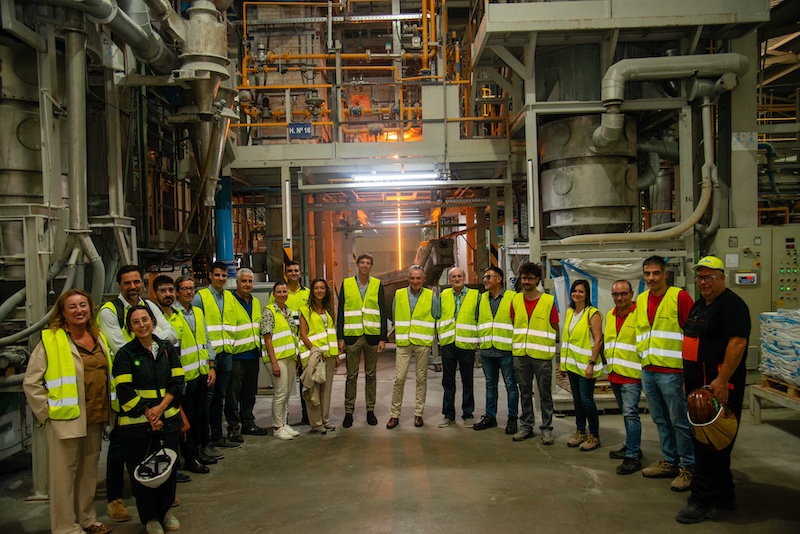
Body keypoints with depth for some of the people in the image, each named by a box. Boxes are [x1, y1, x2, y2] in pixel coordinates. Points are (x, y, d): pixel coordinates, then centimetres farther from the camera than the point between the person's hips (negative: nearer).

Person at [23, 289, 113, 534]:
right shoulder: (50, 341, -9)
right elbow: (31, 383, -8)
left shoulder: (98, 337, 9)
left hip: (95, 418, 6)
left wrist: (107, 409, 12)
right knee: (65, 473, 4)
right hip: (66, 419, -6)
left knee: (89, 470, 17)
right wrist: (48, 412, -10)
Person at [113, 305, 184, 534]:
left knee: (168, 468, 8)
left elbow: (177, 382, 2)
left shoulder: (168, 349, 6)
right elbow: (125, 391, -8)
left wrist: (160, 408, -12)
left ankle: (165, 511, 29)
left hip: (168, 419, 3)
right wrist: (148, 414, -14)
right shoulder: (125, 354, -2)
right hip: (136, 423, -2)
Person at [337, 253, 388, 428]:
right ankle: (349, 411, 13)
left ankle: (370, 410, 19)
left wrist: (383, 338, -2)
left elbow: (383, 313, 5)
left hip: (372, 336, 1)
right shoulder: (346, 284, 5)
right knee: (351, 375, 4)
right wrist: (340, 338, -1)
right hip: (352, 336, -1)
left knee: (371, 375, 9)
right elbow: (341, 312, 4)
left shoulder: (377, 285, 6)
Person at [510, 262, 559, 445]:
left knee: (545, 393, 4)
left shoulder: (549, 301, -4)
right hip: (520, 355, 3)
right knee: (525, 392, 12)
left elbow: (555, 328, 0)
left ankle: (547, 428, 14)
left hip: (542, 355, -3)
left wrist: (542, 340, -4)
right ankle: (526, 426, 22)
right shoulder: (515, 300, 7)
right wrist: (520, 341, 6)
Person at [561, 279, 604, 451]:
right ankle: (580, 432, 24)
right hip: (572, 363, 7)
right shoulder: (569, 312, 11)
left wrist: (591, 363, -18)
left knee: (586, 400, -5)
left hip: (585, 364, -7)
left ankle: (594, 436, 9)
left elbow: (598, 340, -14)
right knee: (577, 399, 12)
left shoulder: (593, 313, -10)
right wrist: (563, 361, 13)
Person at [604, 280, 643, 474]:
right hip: (614, 373, 7)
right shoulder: (609, 315, 11)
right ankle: (631, 446, 31)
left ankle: (633, 456, -5)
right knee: (626, 413, 18)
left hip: (632, 373, -7)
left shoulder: (639, 314, -12)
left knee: (630, 413, -10)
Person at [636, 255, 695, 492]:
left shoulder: (680, 297, -9)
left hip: (672, 370, -7)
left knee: (679, 421, 0)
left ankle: (687, 468, 12)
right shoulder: (641, 300, 11)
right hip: (648, 371, 7)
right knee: (660, 420, 16)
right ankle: (669, 461, 28)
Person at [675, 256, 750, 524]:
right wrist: (688, 378, 21)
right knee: (709, 442, 17)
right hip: (699, 385, 10)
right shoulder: (699, 305, 17)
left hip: (719, 386, -10)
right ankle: (724, 495, 29)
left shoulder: (732, 304, -12)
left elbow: (738, 342, -23)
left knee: (710, 444, -5)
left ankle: (703, 501, 2)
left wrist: (722, 380, -27)